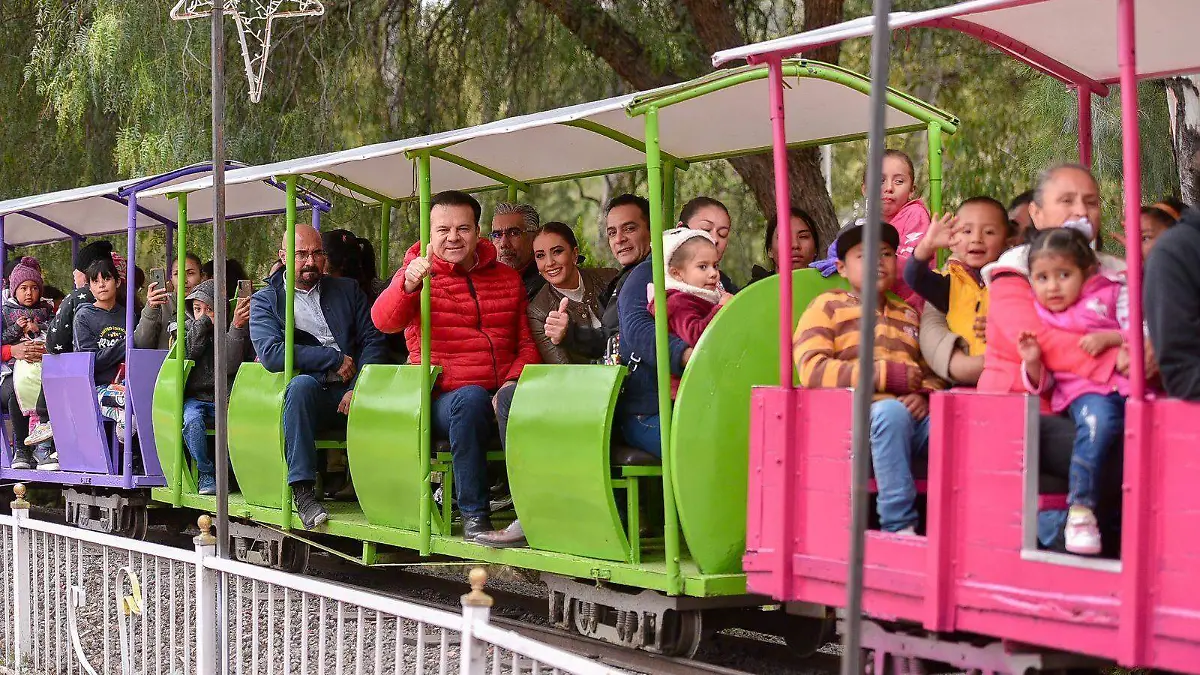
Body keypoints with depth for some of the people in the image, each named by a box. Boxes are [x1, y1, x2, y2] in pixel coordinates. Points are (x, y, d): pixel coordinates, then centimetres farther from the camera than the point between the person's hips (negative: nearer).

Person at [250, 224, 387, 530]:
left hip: (348, 395, 2)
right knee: (302, 383, -37)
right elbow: (270, 354, -6)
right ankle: (302, 491, -37)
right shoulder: (265, 300, 11)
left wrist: (358, 388, -10)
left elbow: (373, 341, 9)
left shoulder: (348, 290, 19)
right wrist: (335, 359, -7)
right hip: (306, 393, -2)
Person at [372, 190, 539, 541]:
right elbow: (384, 322, -12)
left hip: (500, 396, 2)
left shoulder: (507, 278, 18)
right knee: (471, 397, -36)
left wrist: (512, 383, -9)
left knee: (515, 395, -34)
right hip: (445, 400, -2)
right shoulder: (419, 274, 8)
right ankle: (474, 516, -28)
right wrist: (409, 285, -34)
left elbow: (527, 344, 14)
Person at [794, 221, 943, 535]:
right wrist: (886, 375, -11)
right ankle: (899, 526, -37)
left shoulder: (907, 314, 30)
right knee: (891, 410, -39)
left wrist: (924, 394, -3)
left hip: (912, 415, 5)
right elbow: (812, 368, -4)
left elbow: (932, 371, 24)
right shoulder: (828, 306, 13)